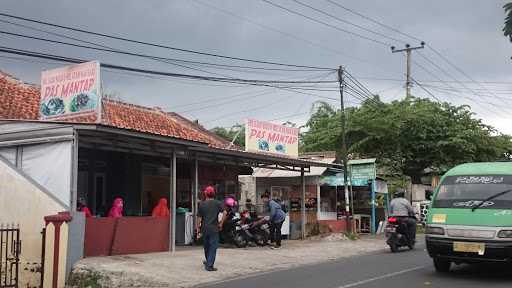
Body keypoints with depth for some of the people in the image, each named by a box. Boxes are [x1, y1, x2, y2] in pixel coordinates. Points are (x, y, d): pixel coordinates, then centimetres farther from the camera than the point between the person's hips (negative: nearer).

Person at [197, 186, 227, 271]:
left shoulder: (202, 204, 2)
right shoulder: (217, 203, -2)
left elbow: (199, 218, 0)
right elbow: (225, 213, -14)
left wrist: (198, 229, 8)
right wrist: (221, 223, -5)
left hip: (204, 228, 3)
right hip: (214, 229, -3)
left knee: (206, 246, 19)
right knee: (213, 247, 1)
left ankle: (208, 262, 38)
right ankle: (209, 265, -4)